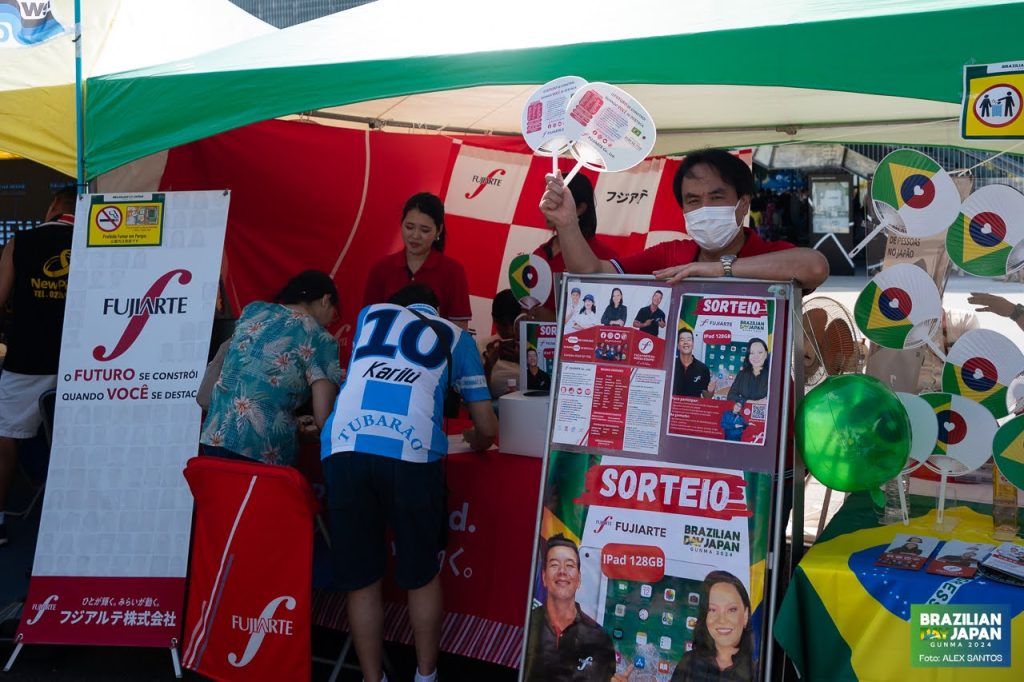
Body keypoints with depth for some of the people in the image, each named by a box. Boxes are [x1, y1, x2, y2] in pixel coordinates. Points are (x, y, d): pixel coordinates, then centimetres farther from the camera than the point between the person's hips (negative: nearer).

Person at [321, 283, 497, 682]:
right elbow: (488, 427, 22)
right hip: (411, 453, -1)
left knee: (361, 579, 13)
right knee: (422, 574, 17)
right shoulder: (457, 336, 24)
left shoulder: (371, 314, 30)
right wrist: (475, 442, 44)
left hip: (344, 448, 2)